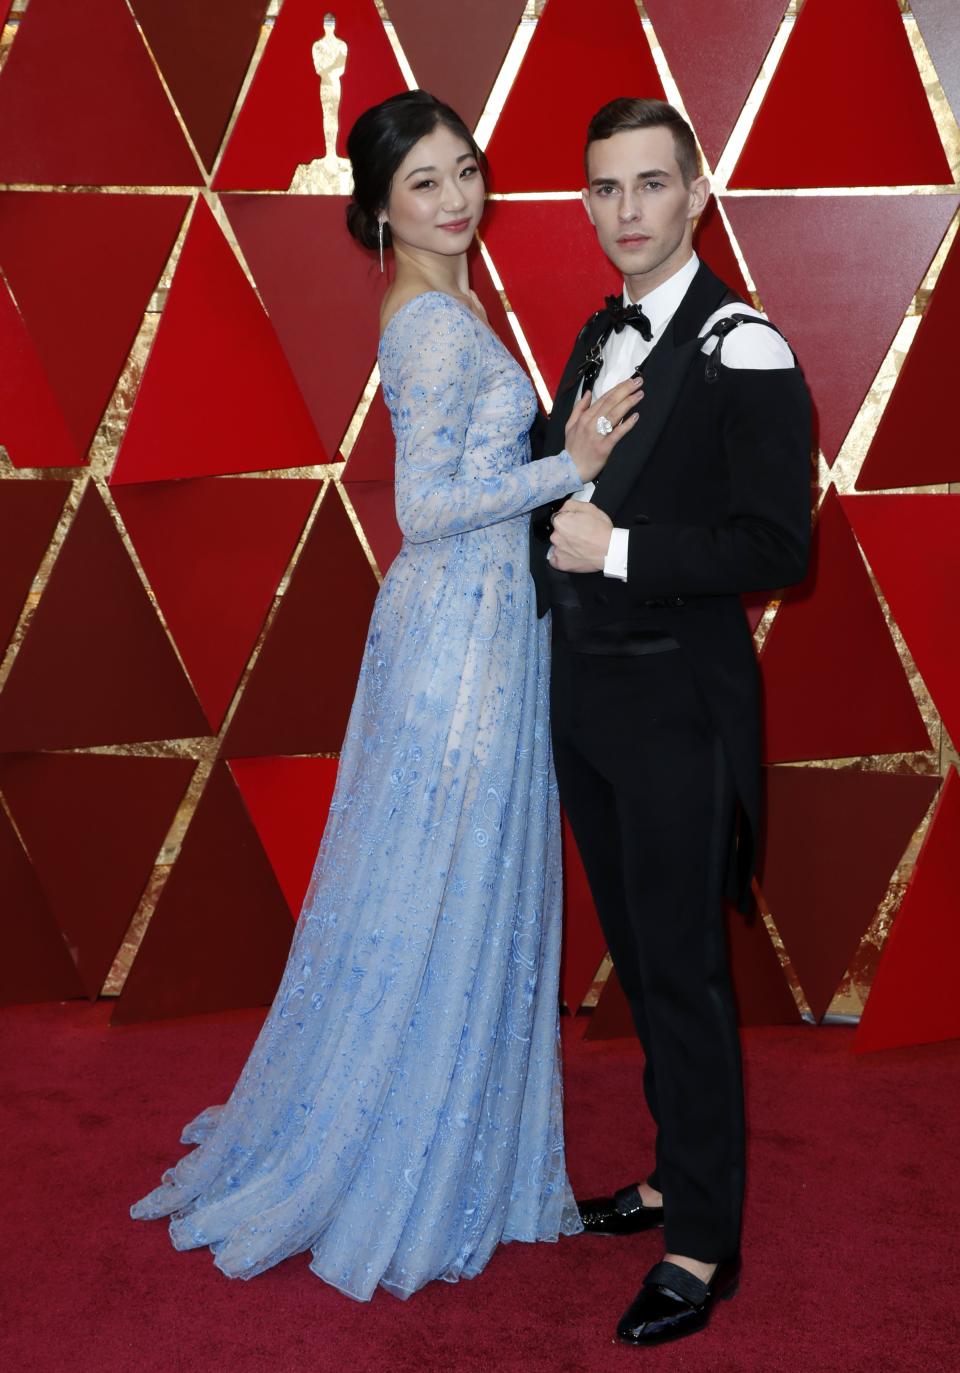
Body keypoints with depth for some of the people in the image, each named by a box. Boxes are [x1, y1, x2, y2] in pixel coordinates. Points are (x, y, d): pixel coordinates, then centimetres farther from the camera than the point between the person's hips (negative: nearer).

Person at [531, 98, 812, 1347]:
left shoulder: (743, 351, -14)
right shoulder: (598, 339, 11)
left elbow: (775, 547, -19)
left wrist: (618, 550, -20)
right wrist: (558, 535, 4)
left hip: (677, 705, -8)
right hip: (586, 695, 8)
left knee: (684, 972, 2)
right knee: (637, 956, 18)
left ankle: (704, 1243, 17)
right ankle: (677, 1173, 36)